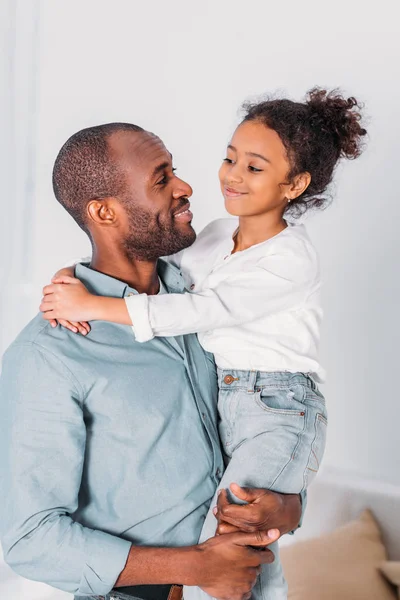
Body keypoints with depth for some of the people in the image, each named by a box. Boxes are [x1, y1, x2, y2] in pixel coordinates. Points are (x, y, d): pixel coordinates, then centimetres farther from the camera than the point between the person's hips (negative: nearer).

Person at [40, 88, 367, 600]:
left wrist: (91, 305, -24)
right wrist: (70, 282, -13)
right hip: (219, 405, 8)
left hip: (281, 418, -7)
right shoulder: (217, 236, 8)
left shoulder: (292, 260, -16)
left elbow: (202, 311, -24)